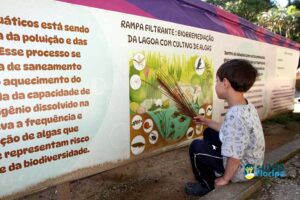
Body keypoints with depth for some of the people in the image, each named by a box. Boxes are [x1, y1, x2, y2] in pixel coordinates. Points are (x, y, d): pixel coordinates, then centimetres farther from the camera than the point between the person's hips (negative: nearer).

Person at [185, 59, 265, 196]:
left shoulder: (235, 116, -35)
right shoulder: (247, 106, -4)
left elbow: (235, 157, -31)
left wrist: (225, 179, -13)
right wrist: (207, 122, 14)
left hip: (242, 169, -9)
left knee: (196, 147, -6)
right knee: (210, 133, 17)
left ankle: (208, 186, 14)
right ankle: (214, 173, 28)